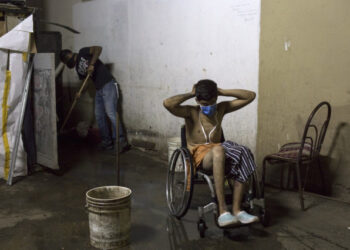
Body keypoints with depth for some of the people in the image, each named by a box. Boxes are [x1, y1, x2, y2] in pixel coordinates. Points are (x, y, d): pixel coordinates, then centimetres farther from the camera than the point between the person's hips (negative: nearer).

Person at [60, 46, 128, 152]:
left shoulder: (82, 53, 0)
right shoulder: (78, 68, 21)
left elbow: (98, 48, -14)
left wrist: (91, 64, -23)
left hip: (108, 84, -9)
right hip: (99, 89, 9)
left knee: (110, 113, -15)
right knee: (99, 115, 7)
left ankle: (121, 141, -13)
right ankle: (107, 141, 13)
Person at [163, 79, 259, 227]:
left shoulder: (221, 108, 11)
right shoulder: (191, 112, 0)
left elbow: (250, 96, 10)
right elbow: (167, 103, -21)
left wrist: (222, 92, 3)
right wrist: (190, 94, -6)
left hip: (217, 152, 4)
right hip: (198, 155, -4)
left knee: (242, 156, -31)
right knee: (218, 150, -41)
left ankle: (237, 209, -28)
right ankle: (222, 211, -45)